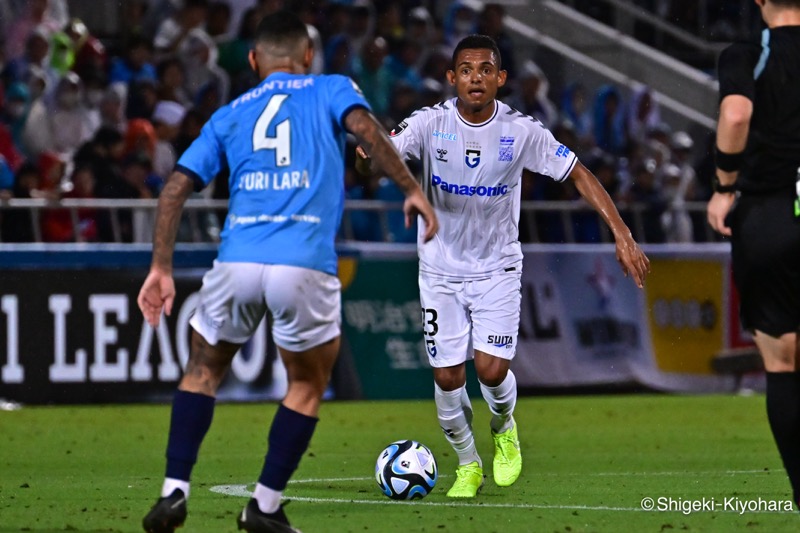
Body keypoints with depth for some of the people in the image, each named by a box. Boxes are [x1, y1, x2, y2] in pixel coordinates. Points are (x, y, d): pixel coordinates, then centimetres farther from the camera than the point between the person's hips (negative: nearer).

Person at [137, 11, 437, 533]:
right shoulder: (331, 90, 17)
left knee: (204, 371, 24)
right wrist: (412, 189, -5)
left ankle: (175, 491, 10)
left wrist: (161, 267, 17)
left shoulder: (228, 116, 24)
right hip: (305, 265, -2)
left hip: (237, 261, 2)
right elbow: (364, 126, -5)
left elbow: (176, 187, 16)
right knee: (308, 387, 20)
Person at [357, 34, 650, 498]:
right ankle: (468, 464, 23)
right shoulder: (430, 124, -13)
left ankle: (504, 427, 21)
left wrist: (622, 235, -13)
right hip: (441, 269, 0)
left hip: (498, 268, 0)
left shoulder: (522, 132, -12)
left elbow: (579, 175, -6)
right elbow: (380, 155, -24)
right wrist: (368, 153, -50)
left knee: (492, 369, -14)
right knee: (448, 377, -2)